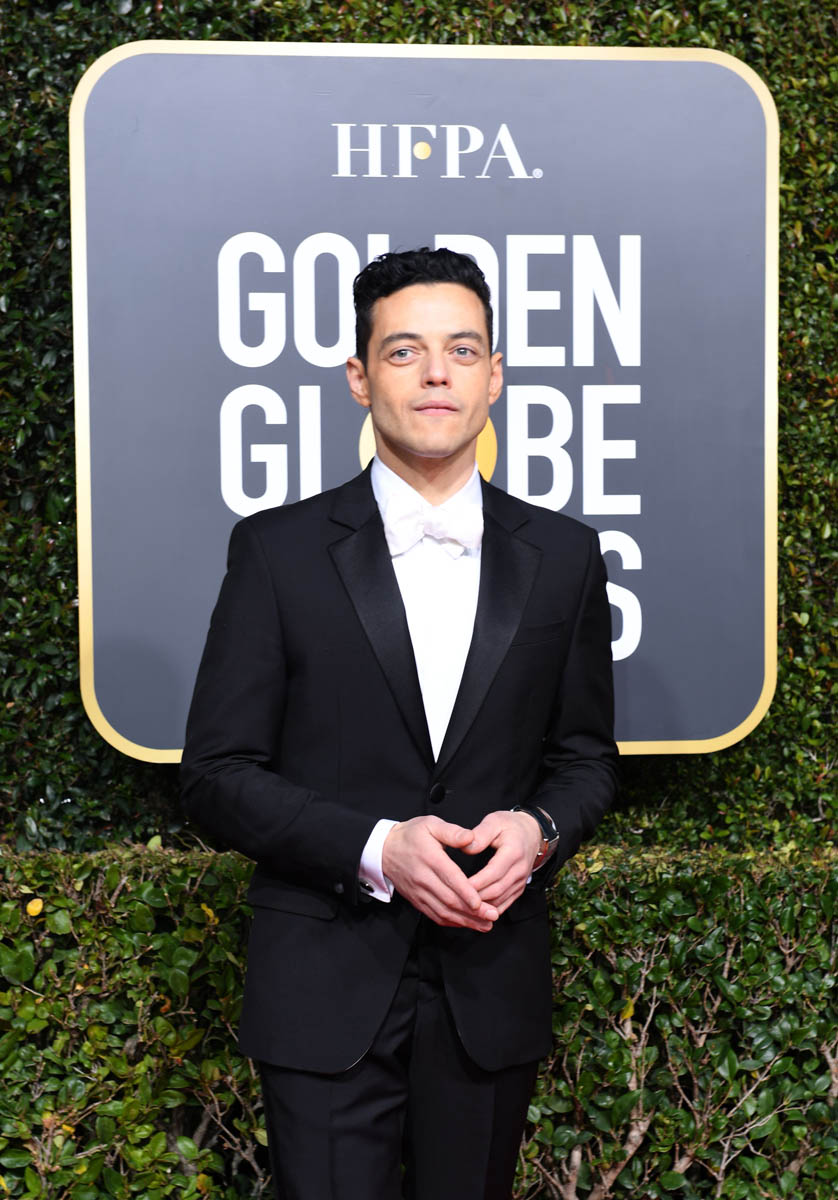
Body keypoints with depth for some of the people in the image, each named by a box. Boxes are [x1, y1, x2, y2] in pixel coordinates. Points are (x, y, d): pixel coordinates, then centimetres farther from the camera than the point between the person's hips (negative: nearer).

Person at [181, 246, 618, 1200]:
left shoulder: (563, 556, 5)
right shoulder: (278, 550, -3)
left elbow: (586, 756, 12)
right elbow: (216, 775, -4)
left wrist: (540, 829, -10)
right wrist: (376, 848, -18)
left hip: (492, 988, 3)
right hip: (326, 997, -2)